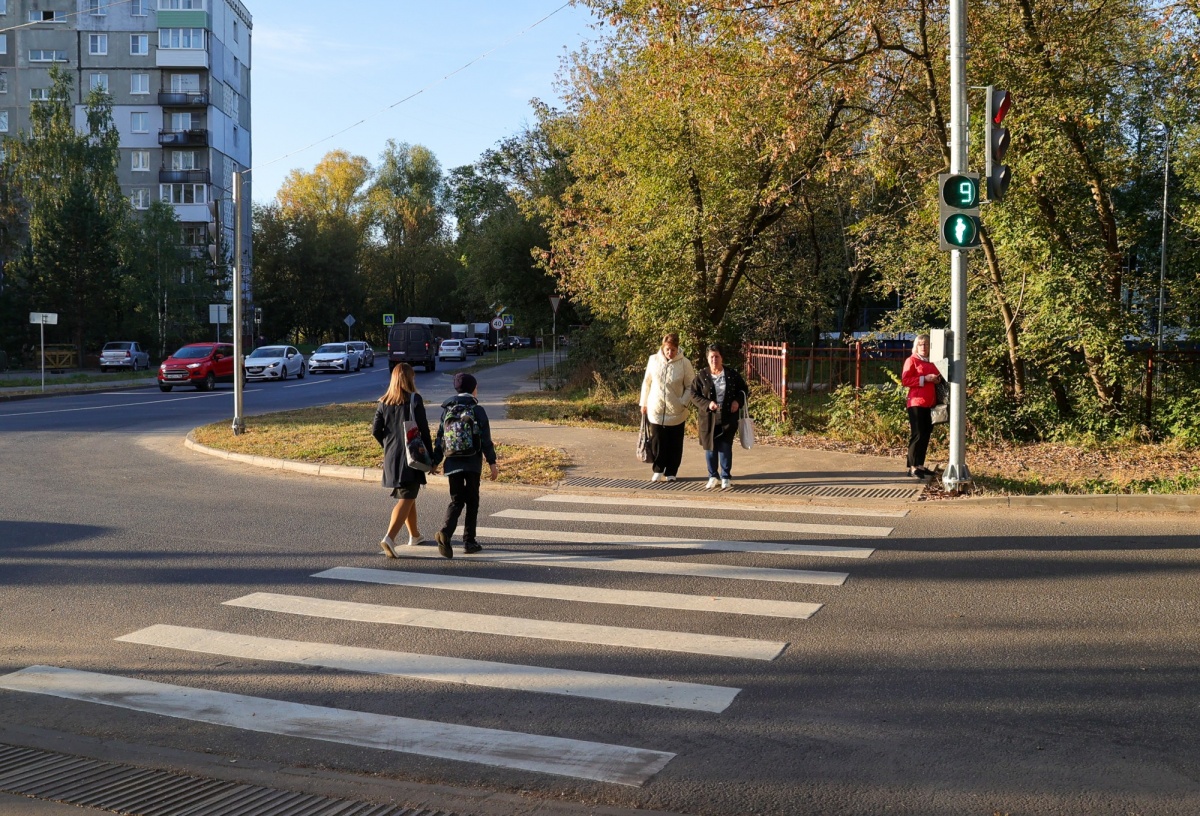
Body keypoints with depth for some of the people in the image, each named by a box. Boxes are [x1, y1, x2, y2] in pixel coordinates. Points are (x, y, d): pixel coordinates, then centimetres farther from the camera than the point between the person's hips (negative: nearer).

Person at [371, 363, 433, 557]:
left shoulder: (384, 403, 5)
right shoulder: (414, 400, -10)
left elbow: (375, 430, 3)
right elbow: (423, 429, -12)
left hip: (391, 458, 6)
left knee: (408, 496, 21)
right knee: (406, 499, -5)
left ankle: (415, 535, 35)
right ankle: (389, 538, -21)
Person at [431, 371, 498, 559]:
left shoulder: (447, 410, 6)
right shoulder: (477, 410, -5)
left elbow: (440, 439, 8)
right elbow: (486, 440, -8)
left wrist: (435, 462, 14)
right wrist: (492, 463, -4)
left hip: (452, 464, 3)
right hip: (473, 464, -3)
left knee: (456, 501, 6)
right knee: (472, 501, 10)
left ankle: (445, 532, -19)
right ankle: (469, 541, 12)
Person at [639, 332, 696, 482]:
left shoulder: (684, 363, -7)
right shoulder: (653, 360, -1)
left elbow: (691, 386, -1)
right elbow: (647, 383, 8)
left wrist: (684, 402, -11)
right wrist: (643, 403, 9)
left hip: (676, 412, -1)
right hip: (656, 410, 1)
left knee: (674, 444, 7)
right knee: (657, 442, 5)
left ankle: (671, 472, 21)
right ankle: (658, 470, 22)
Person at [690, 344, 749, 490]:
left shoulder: (732, 374, 2)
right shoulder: (701, 376, 0)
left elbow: (743, 389, 13)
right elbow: (694, 395, 0)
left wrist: (738, 401, -6)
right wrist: (707, 404, -16)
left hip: (728, 418, -1)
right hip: (708, 418, 1)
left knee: (725, 448, -2)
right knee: (710, 448, 7)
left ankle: (726, 478, 10)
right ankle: (712, 477, 22)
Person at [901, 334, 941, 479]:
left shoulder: (931, 363, 18)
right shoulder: (911, 361, -2)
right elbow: (905, 380, -12)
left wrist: (937, 380, 8)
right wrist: (924, 379, -18)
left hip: (929, 404, 7)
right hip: (916, 403, -7)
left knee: (926, 435, 8)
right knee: (917, 435, -8)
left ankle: (920, 465, 15)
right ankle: (912, 467, -5)